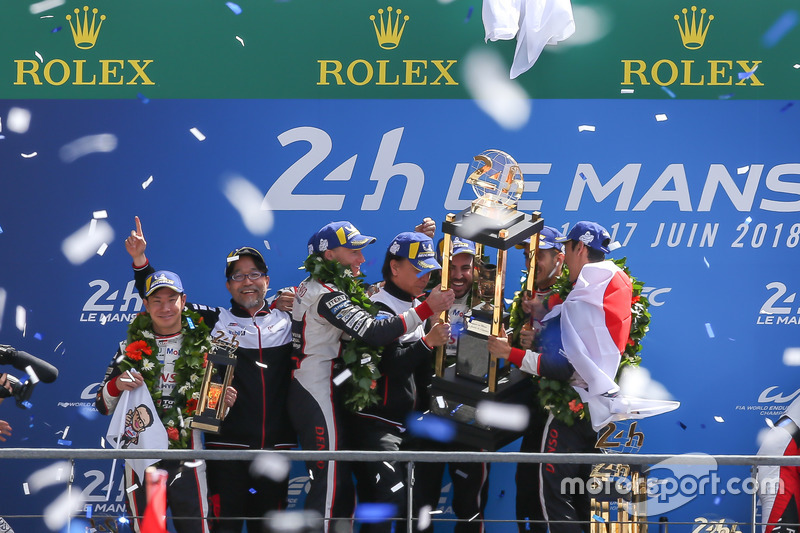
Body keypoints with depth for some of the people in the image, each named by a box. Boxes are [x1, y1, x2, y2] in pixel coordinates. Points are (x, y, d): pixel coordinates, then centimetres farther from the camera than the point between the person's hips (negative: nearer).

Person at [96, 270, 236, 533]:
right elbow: (103, 406, 7)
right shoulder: (132, 348, 7)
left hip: (187, 461, 0)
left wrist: (224, 403, -4)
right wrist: (116, 385, -13)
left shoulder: (202, 347, 8)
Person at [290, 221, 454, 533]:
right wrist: (427, 309, -28)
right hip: (319, 399, -10)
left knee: (335, 482, 14)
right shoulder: (327, 295, -17)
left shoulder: (309, 287, 13)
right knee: (330, 485, -8)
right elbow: (374, 333, -27)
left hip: (302, 392, 10)